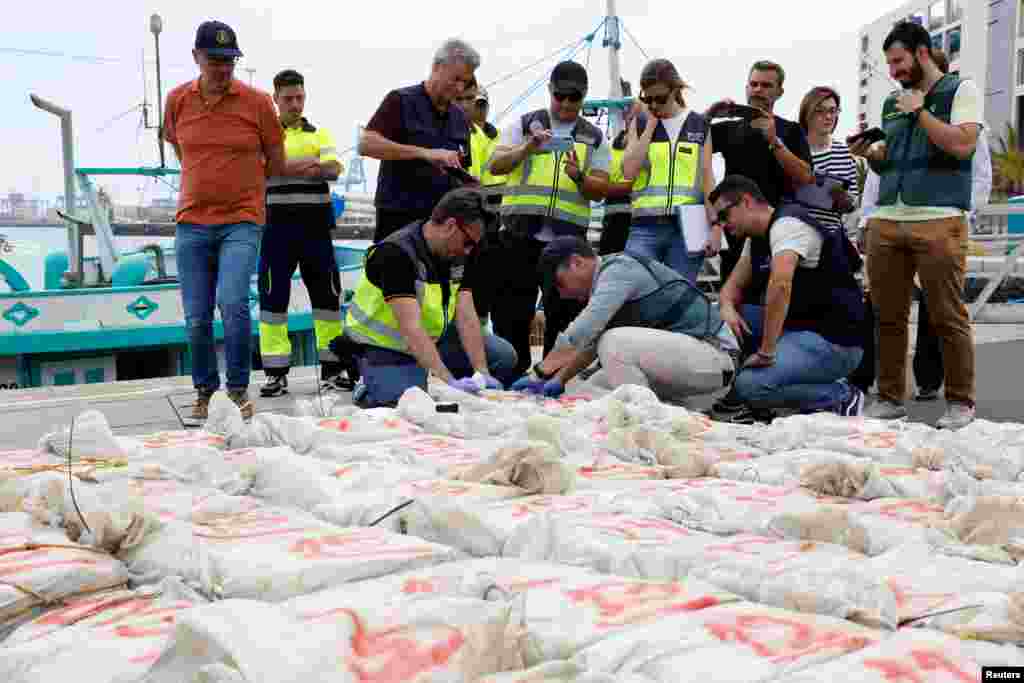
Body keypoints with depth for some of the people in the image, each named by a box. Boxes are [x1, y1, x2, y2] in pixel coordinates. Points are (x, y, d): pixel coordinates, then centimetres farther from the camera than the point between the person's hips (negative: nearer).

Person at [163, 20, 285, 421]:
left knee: (233, 303, -19)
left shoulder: (257, 102, -4)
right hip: (192, 223, 3)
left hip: (241, 221, -3)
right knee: (196, 317, 3)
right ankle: (205, 392, 21)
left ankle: (239, 389, -2)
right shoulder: (177, 100, 4)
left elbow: (276, 163, 7)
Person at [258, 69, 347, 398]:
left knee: (326, 294, 4)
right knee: (273, 296, -1)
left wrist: (285, 167, -21)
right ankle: (276, 371, 5)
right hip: (277, 225, -2)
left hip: (316, 225, 2)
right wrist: (311, 165, -18)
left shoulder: (320, 134, 14)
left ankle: (331, 368, 13)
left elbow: (334, 169, -3)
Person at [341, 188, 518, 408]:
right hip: (385, 346, -7)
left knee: (504, 355, -4)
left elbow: (466, 316, -11)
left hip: (432, 335, 7)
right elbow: (410, 327, -37)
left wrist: (482, 374, -22)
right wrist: (449, 381, -44)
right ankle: (368, 393, 4)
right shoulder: (396, 253, -29)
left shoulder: (459, 254, -5)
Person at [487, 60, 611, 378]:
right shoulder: (524, 124, 10)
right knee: (512, 312, 1)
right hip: (521, 234, -1)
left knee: (564, 315, 5)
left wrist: (579, 176, -14)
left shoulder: (595, 138, 13)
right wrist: (526, 149, -18)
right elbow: (496, 165, -1)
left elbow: (600, 190, 6)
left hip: (569, 238, 1)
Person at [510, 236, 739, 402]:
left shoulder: (619, 268, -16)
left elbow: (579, 333, -24)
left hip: (712, 355, -10)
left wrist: (539, 372, -15)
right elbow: (592, 341, 22)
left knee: (614, 343, -27)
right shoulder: (609, 278, 13)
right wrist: (559, 380, 15)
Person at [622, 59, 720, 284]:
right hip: (645, 226, 0)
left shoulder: (699, 125, 9)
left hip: (687, 227, 0)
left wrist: (715, 226, -2)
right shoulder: (640, 124, 10)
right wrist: (651, 124, -2)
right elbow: (629, 171, -5)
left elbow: (707, 178, 6)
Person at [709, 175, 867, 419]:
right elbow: (734, 285, 16)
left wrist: (766, 352, -30)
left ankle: (840, 397, -3)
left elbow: (780, 284, -31)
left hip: (833, 340, -10)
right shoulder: (756, 239, 14)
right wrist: (727, 308, -9)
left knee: (750, 385, -24)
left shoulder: (787, 223, -17)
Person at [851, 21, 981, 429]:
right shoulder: (891, 103, 21)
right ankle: (890, 399, 11)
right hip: (886, 220, 5)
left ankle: (960, 403, 5)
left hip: (939, 221, -5)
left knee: (948, 317, -4)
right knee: (888, 317, 4)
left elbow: (962, 145, -9)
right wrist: (870, 154, 6)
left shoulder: (959, 90, 5)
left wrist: (919, 110, -5)